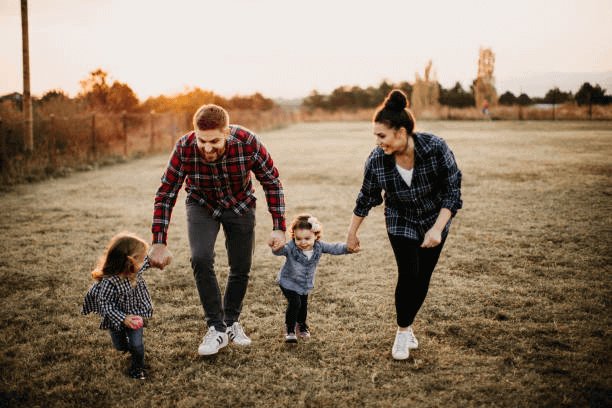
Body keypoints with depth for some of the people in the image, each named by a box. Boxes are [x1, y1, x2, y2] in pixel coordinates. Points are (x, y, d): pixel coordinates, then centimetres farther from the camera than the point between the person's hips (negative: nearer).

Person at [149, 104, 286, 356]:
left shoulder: (247, 143, -33)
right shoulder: (184, 149, -32)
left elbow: (272, 182, -18)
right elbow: (165, 195, -22)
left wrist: (279, 228, -22)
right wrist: (159, 243, -27)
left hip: (240, 205, 1)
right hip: (202, 205, -1)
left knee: (241, 268, 4)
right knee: (201, 259, -21)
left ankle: (231, 322, 28)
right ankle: (216, 328, -7)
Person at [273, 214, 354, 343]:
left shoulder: (319, 246, -17)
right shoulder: (291, 248, -30)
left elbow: (334, 248, -9)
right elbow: (280, 251, -47)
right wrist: (277, 248, -70)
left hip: (306, 283, 4)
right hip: (288, 282, -4)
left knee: (303, 304, 15)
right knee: (294, 302, -16)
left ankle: (301, 325, 43)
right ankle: (289, 329, 3)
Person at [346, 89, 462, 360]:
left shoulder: (436, 148, -27)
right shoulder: (376, 160, -21)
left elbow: (452, 191, -19)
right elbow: (366, 198, -4)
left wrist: (437, 229, -28)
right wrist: (352, 234, 5)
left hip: (435, 219, 0)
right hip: (401, 222, 0)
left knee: (423, 278, 3)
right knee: (408, 275, -13)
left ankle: (407, 326, 26)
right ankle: (403, 332, 8)